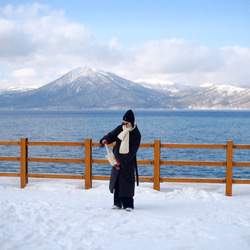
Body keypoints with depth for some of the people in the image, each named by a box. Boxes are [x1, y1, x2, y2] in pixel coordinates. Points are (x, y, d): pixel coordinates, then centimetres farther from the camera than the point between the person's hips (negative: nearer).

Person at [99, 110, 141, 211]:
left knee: (127, 182, -7)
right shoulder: (120, 128, 1)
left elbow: (132, 152, -16)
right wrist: (105, 140, -19)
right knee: (116, 181, 8)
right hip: (117, 159, 5)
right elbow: (112, 135, 6)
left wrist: (121, 162, -22)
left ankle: (128, 204, 0)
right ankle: (117, 203, 18)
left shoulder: (136, 134, -14)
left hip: (128, 161, -5)